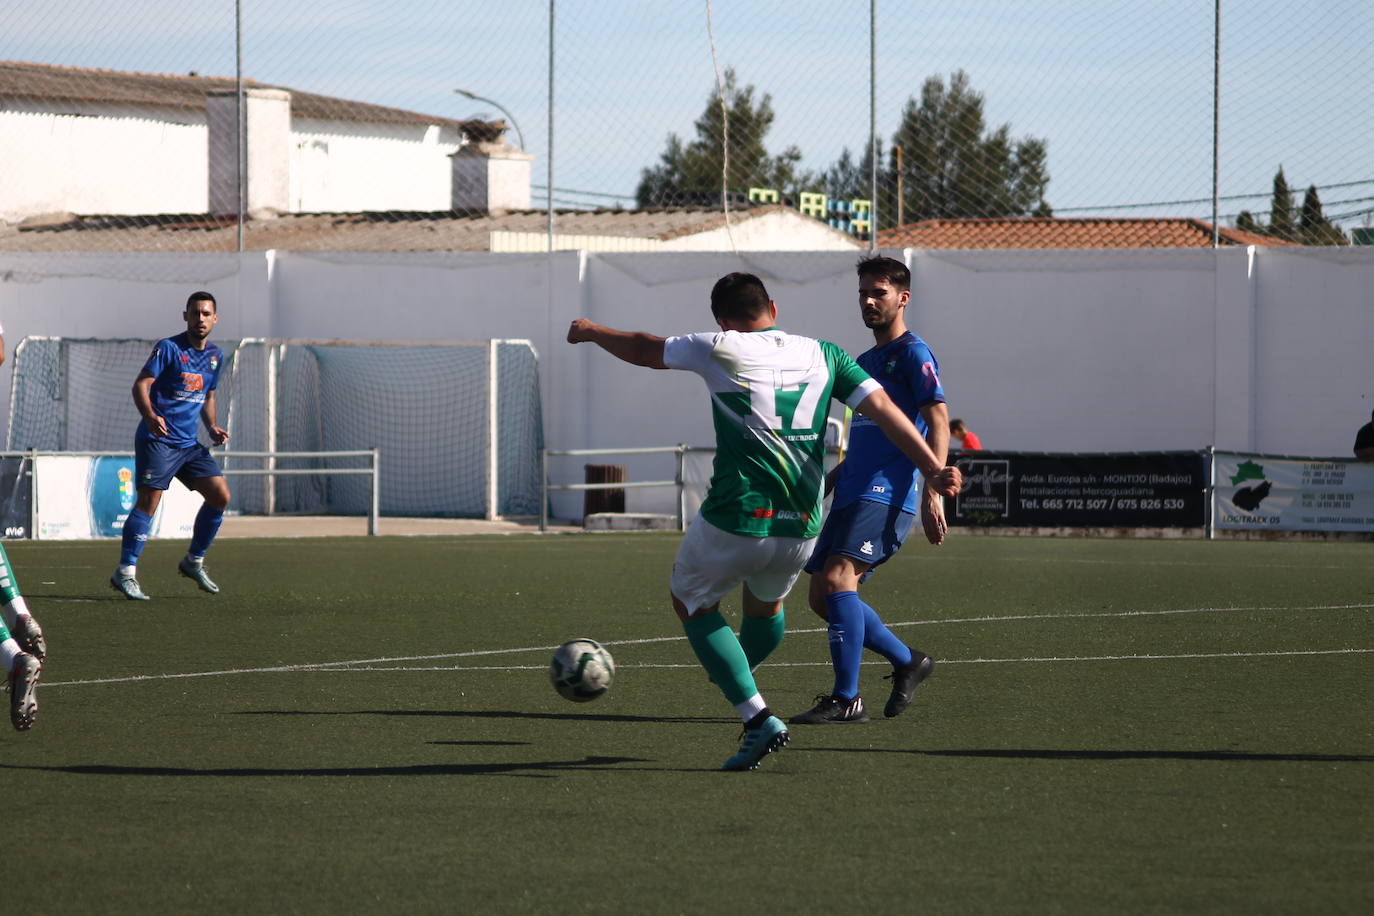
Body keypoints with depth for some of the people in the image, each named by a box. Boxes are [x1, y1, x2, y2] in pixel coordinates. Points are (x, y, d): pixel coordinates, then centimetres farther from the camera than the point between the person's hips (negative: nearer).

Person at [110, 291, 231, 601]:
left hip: (189, 443, 7)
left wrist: (213, 428, 9)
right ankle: (125, 572, -11)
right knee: (149, 501, -15)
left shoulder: (215, 356, 14)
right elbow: (141, 384, -14)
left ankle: (193, 562, 18)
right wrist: (150, 416, -32)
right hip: (157, 439, -7)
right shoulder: (168, 348, -7)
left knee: (220, 496, 1)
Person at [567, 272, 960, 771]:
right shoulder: (822, 355, 8)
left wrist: (591, 331, 32)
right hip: (800, 527, 4)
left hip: (735, 520, -4)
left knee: (691, 603, 17)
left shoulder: (720, 351, -1)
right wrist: (934, 468, -4)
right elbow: (883, 407, -1)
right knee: (765, 604, 32)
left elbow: (643, 349, 13)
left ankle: (757, 716, 0)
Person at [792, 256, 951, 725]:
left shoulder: (913, 354, -4)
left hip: (887, 494, -9)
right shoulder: (865, 361, 23)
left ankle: (846, 699, -21)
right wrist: (825, 483, 25)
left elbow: (938, 421, -13)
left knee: (837, 579, -23)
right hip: (851, 494, 9)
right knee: (821, 595, 5)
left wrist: (933, 493, -22)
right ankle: (908, 662, 20)